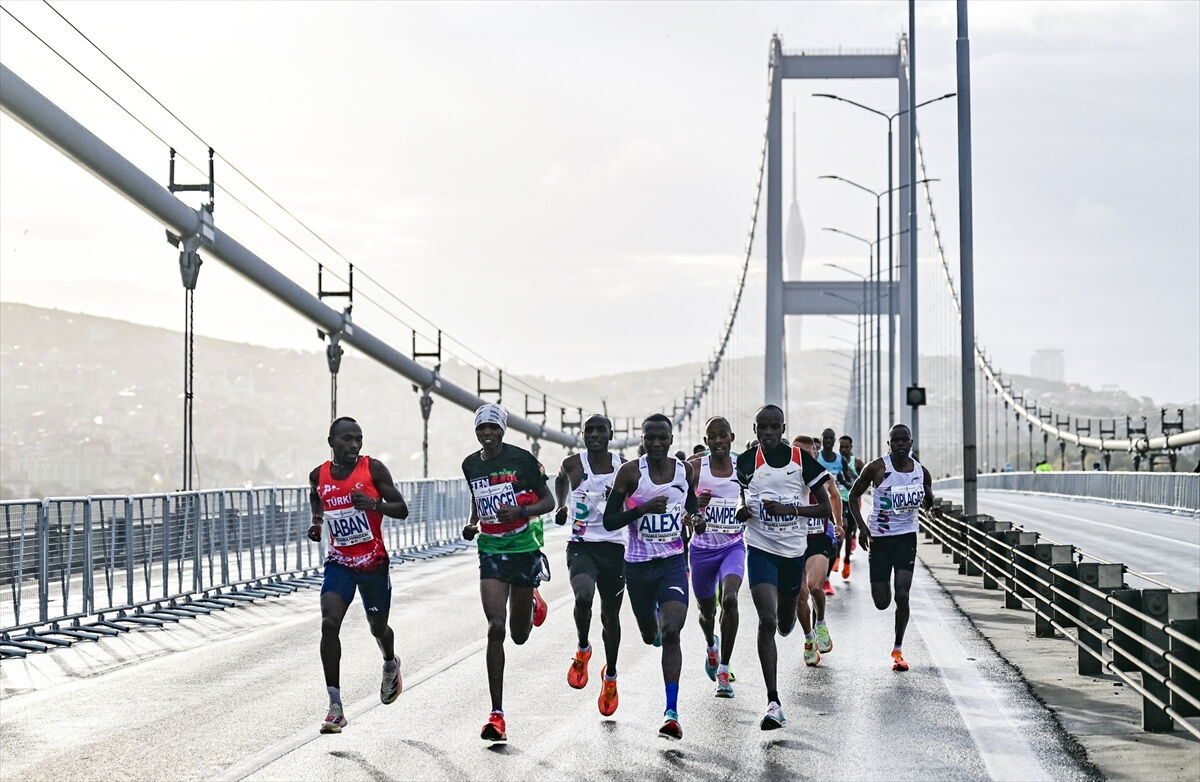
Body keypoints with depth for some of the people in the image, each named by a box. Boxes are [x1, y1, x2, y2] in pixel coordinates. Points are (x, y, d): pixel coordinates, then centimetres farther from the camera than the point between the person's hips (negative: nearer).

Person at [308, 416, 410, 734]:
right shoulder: (318, 476, -1)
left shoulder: (373, 469, -10)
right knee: (329, 624, -19)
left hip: (374, 563, -1)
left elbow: (402, 509, -9)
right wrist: (316, 523, 4)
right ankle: (335, 707, -16)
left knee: (378, 627, 14)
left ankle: (391, 665, 52)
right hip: (339, 563, 1)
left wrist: (374, 504, -27)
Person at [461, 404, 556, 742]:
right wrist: (472, 524, 4)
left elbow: (548, 501, -4)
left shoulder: (522, 460, -9)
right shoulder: (471, 465, 5)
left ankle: (533, 604, 49)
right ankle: (497, 715, -12)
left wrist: (519, 512, -22)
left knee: (519, 636, 9)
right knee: (495, 628, -13)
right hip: (492, 551, 2)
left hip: (525, 547, -2)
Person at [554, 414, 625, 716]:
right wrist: (561, 505, 12)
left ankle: (610, 676, 36)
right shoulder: (573, 464, -1)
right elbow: (560, 480, 23)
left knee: (611, 615, 11)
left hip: (614, 547, 1)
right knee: (583, 595, -30)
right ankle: (582, 651, -1)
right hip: (581, 546, -1)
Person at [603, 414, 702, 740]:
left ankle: (672, 712, -18)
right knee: (650, 634, 18)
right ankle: (656, 626, 60)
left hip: (673, 561, 0)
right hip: (638, 564, 0)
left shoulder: (685, 470, 0)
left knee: (671, 633, -18)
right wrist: (643, 508, -23)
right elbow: (609, 520, -9)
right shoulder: (630, 472, -9)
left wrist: (695, 519, -2)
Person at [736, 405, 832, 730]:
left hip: (794, 549, 2)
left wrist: (789, 508, -17)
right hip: (760, 549, -2)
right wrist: (741, 511, -11)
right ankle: (773, 703, -18)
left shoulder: (801, 460, -3)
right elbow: (738, 504, 13)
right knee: (766, 620, -17)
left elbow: (825, 508, -2)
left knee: (785, 624, 17)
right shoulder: (745, 462, -2)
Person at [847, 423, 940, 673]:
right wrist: (861, 526, -10)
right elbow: (853, 495, 2)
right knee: (882, 602, 2)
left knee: (902, 596, -12)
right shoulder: (877, 468, -8)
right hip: (879, 538, -1)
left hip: (906, 537, 1)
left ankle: (898, 650, 5)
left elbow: (927, 501, 19)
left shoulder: (922, 472, 1)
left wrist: (932, 509, -5)